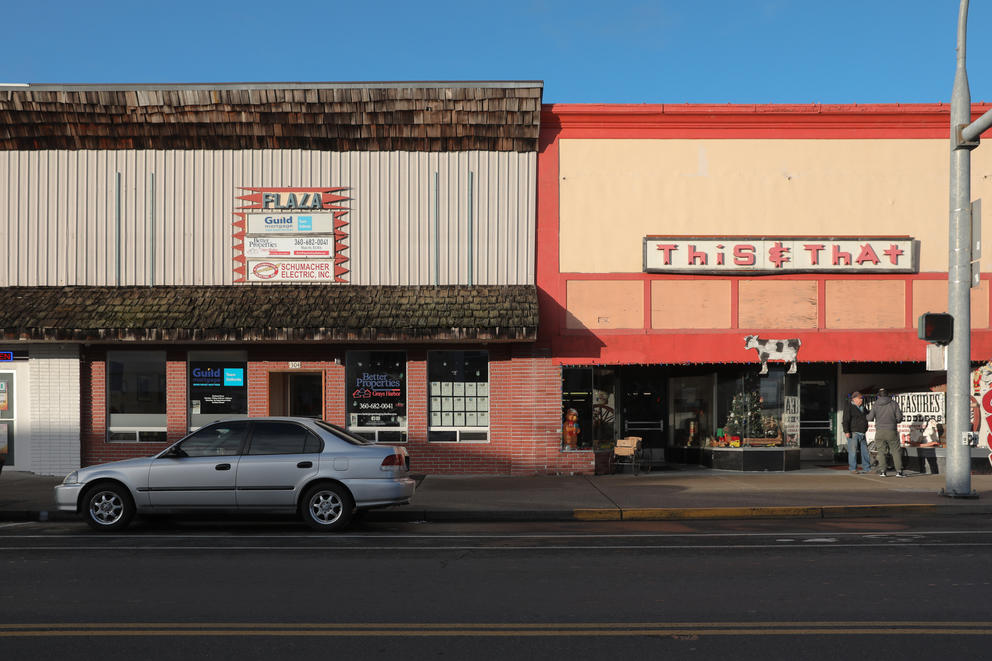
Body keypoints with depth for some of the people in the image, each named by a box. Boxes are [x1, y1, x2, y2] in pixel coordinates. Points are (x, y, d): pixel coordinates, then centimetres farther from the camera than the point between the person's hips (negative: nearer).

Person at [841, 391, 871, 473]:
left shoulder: (861, 408, 18)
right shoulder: (849, 407, -7)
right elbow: (846, 420, -14)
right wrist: (846, 431, -22)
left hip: (861, 433, 8)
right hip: (853, 433, -8)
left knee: (865, 451, 6)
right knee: (853, 451, -7)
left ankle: (867, 468, 11)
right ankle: (853, 469, -3)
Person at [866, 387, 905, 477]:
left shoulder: (875, 405, 2)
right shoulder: (894, 404, 0)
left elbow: (870, 418, -1)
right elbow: (899, 418, -2)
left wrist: (867, 414, 20)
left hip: (880, 431, 1)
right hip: (891, 431, -1)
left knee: (881, 451, 6)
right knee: (896, 451, 5)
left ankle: (882, 471, 1)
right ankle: (899, 471, -1)